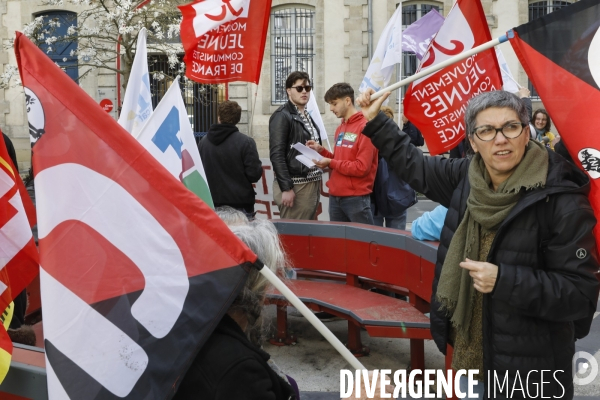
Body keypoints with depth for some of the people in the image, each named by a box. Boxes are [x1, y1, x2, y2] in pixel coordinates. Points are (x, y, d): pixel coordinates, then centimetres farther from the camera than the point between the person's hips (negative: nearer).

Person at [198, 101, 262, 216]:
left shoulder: (203, 143, 1)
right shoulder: (245, 142, -13)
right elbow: (254, 175, -13)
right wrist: (259, 167, 8)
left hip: (213, 203, 4)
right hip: (240, 204, -4)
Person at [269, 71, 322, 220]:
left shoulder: (308, 116, 17)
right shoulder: (282, 116, -8)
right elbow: (277, 154, -15)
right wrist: (286, 188, -19)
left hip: (313, 183, 8)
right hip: (295, 185, -8)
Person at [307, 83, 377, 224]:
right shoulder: (340, 129, 14)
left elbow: (362, 168, -18)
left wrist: (330, 163, -16)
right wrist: (321, 150, 4)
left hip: (356, 198, -8)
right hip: (335, 196, 8)